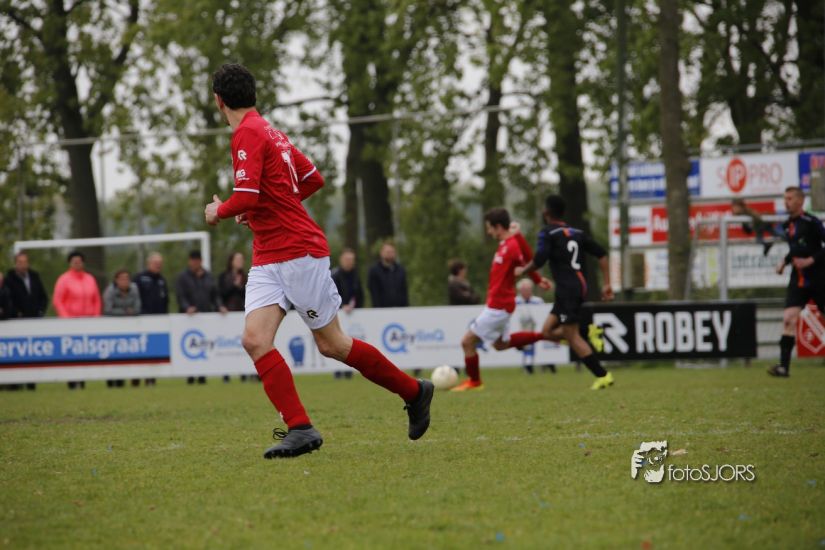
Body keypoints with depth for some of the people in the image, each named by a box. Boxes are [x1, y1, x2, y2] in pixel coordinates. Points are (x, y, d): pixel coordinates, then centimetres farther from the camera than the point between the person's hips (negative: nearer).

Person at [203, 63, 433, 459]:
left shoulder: (248, 133, -14)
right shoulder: (270, 132, 15)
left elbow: (246, 198, -24)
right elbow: (314, 179, 23)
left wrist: (218, 212, -4)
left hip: (299, 251, -9)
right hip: (267, 259, 9)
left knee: (332, 345, 0)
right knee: (255, 339, -8)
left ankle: (413, 392, 17)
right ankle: (300, 429, -12)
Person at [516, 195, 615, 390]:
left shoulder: (548, 233, -4)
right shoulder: (577, 233, 16)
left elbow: (539, 261, -15)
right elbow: (601, 254, 12)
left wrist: (522, 271, 5)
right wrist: (607, 284, 12)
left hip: (567, 289, -8)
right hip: (580, 286, 8)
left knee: (572, 337, -5)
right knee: (548, 332, 14)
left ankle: (602, 375, -9)